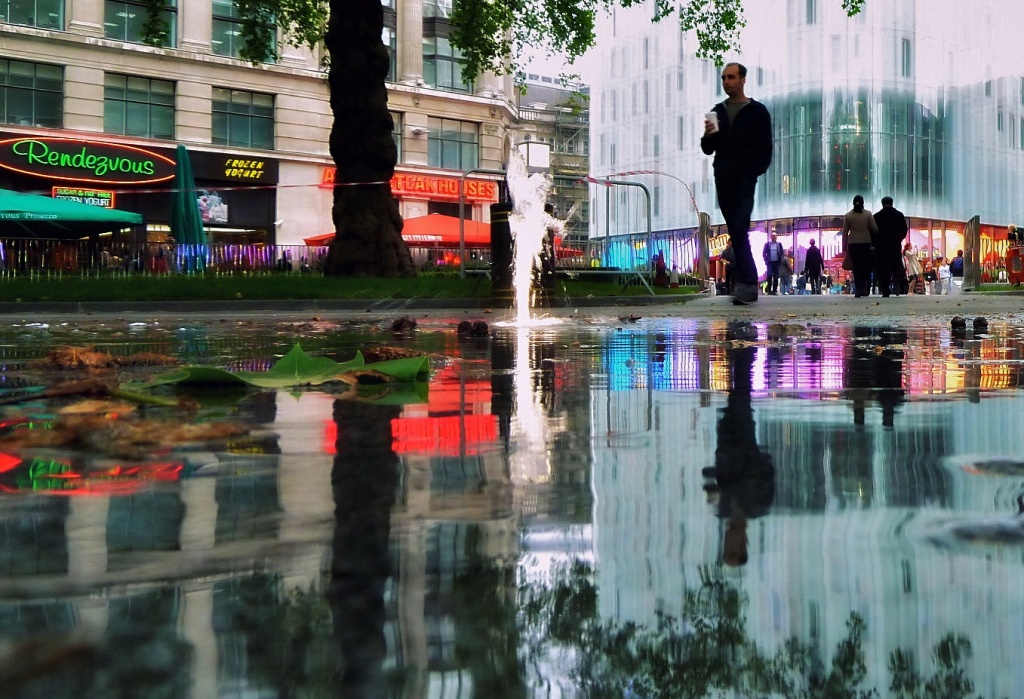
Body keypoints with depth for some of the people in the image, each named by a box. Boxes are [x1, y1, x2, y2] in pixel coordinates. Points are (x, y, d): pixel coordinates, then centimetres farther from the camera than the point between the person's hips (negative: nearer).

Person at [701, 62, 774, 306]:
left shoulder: (757, 111, 4)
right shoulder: (717, 111, 18)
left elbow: (765, 149, 0)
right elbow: (708, 149, 17)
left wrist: (755, 172, -14)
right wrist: (708, 135, -5)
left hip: (744, 178, -5)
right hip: (722, 178, 5)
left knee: (739, 230, -18)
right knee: (736, 232, 6)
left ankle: (746, 283, -22)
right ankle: (749, 284, 10)